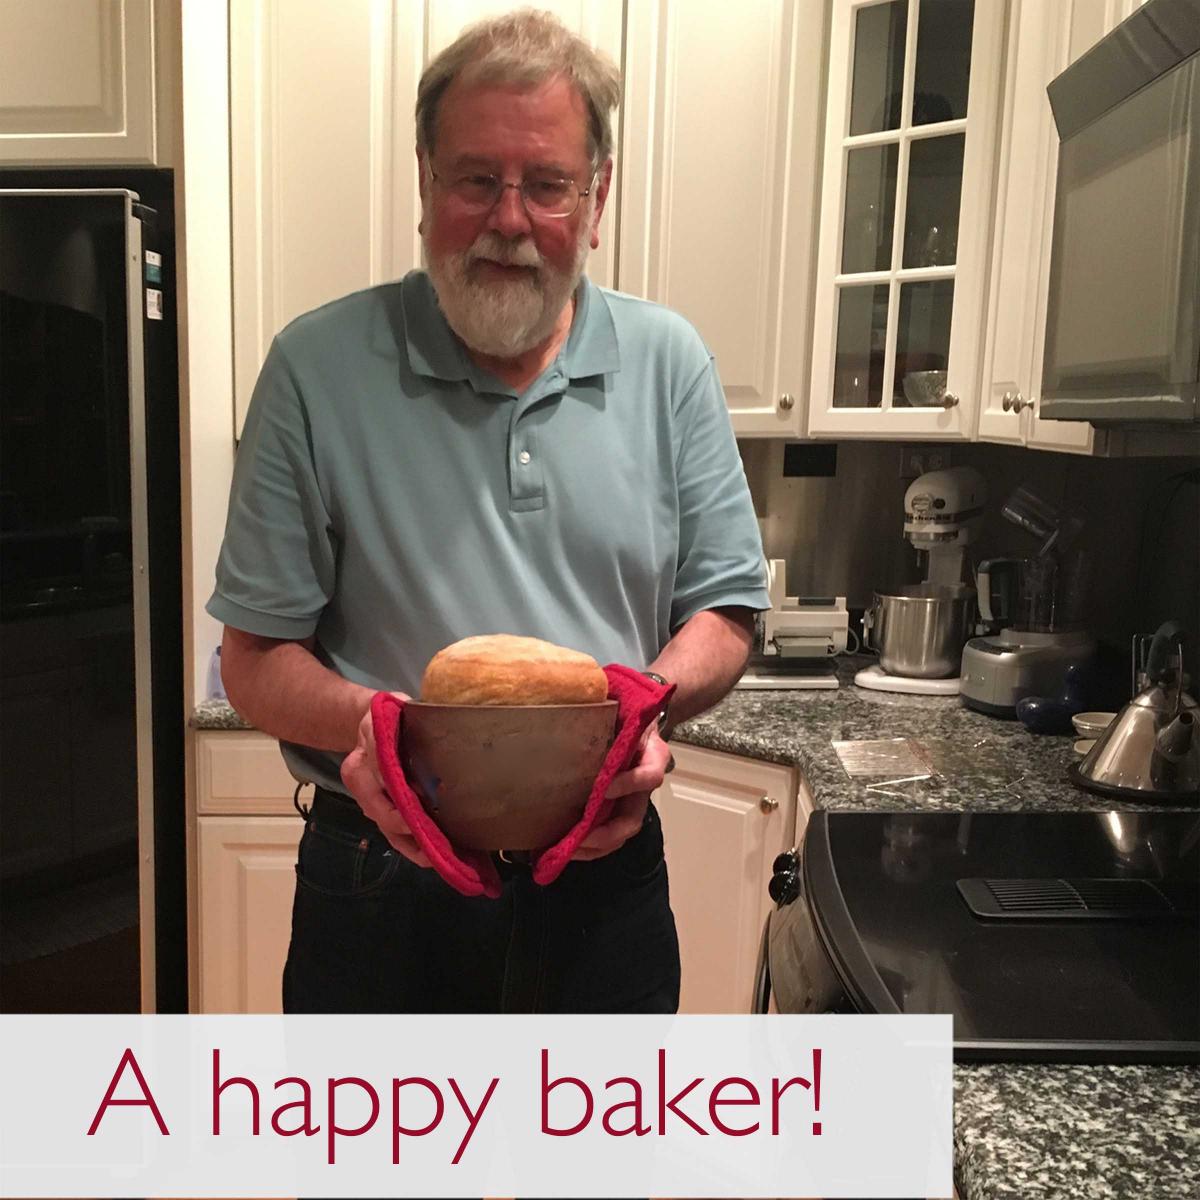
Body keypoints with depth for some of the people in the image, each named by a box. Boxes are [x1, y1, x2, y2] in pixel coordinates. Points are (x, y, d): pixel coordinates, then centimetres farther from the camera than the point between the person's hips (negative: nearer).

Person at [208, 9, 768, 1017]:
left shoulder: (667, 364, 0)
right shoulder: (317, 368, -7)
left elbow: (723, 613, 2)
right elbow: (255, 657, -4)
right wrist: (359, 721, -24)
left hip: (603, 878, 2)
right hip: (379, 882, -1)